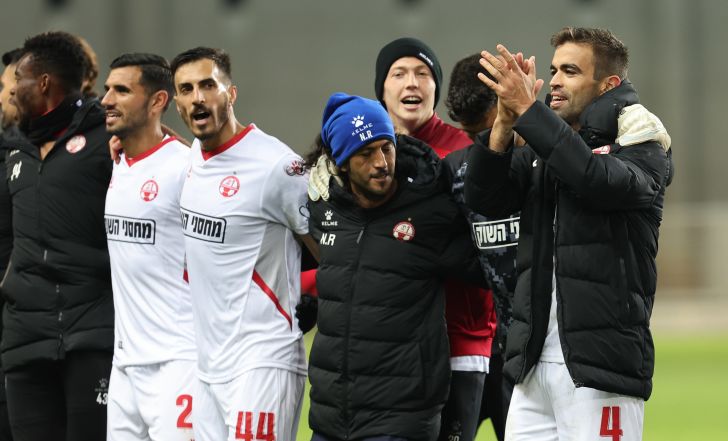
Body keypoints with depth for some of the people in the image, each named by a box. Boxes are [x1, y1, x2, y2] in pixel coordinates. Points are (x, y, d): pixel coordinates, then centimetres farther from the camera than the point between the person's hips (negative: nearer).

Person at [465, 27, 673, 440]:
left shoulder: (641, 143, -2)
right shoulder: (543, 146, 15)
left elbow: (604, 181, -23)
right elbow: (485, 199, 2)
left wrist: (527, 109, -24)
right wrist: (505, 123, -13)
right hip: (534, 360, 6)